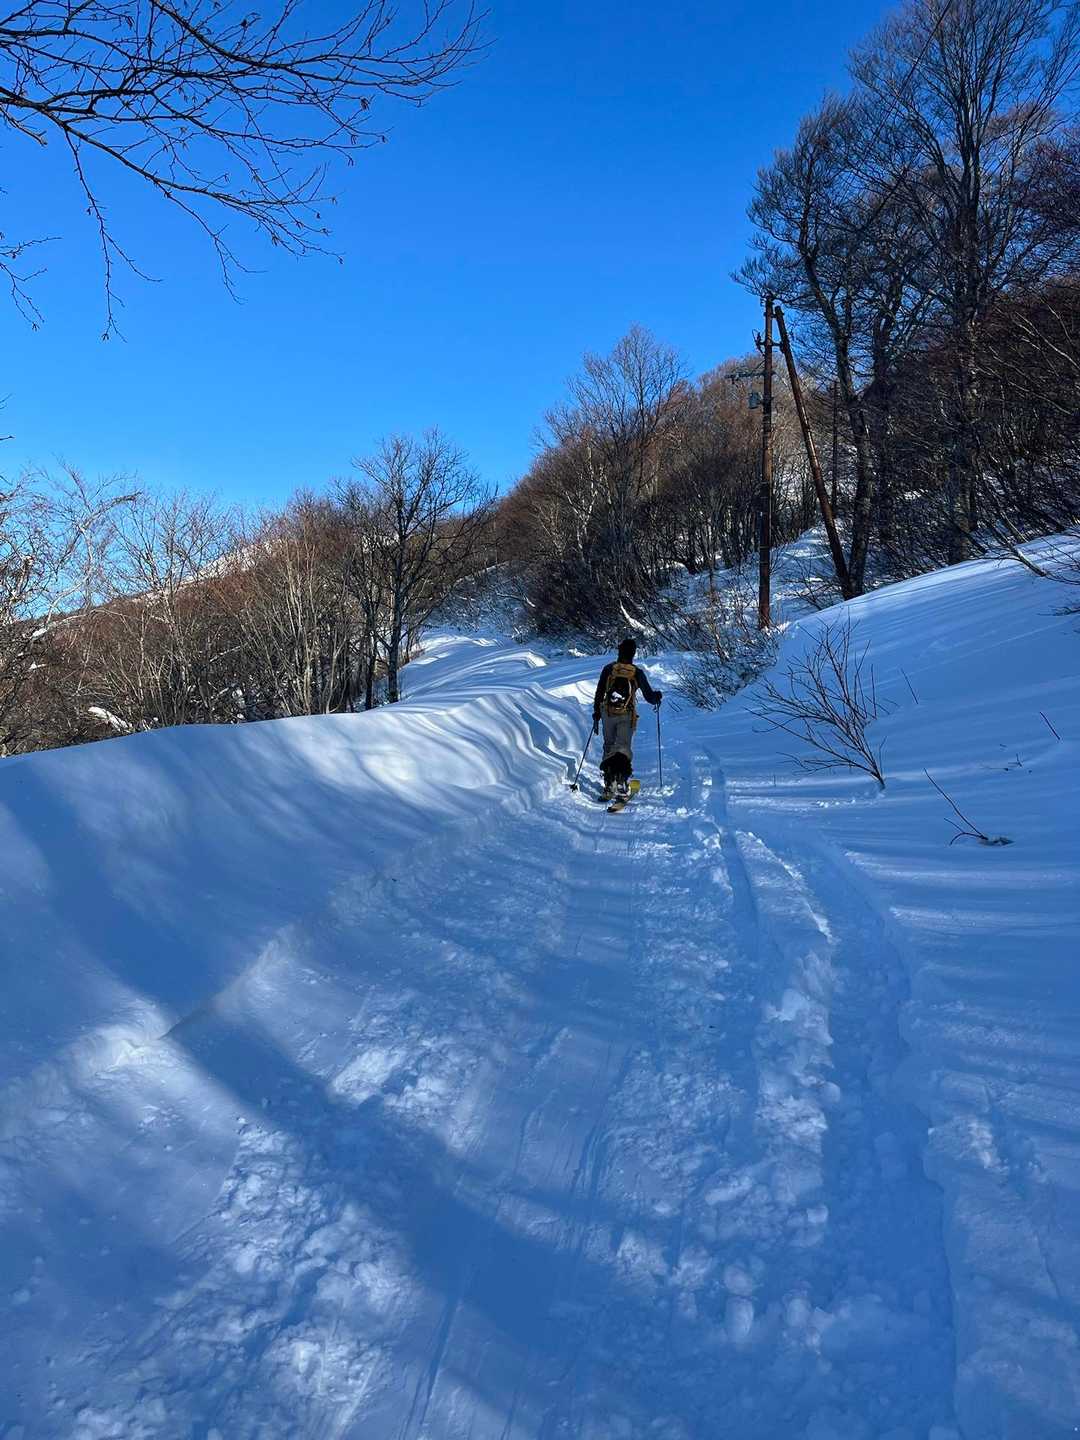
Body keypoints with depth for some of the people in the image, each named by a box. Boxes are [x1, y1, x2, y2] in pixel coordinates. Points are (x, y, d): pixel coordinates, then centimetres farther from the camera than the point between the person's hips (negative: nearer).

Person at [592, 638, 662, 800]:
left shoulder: (608, 669, 0)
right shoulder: (637, 673, -5)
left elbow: (598, 694, 3)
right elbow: (650, 697, -1)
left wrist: (596, 716, 12)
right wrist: (658, 695, 22)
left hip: (608, 714, 2)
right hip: (626, 717, -2)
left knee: (609, 747, 16)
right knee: (624, 748, -1)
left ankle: (609, 784, 13)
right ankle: (621, 781, -24)